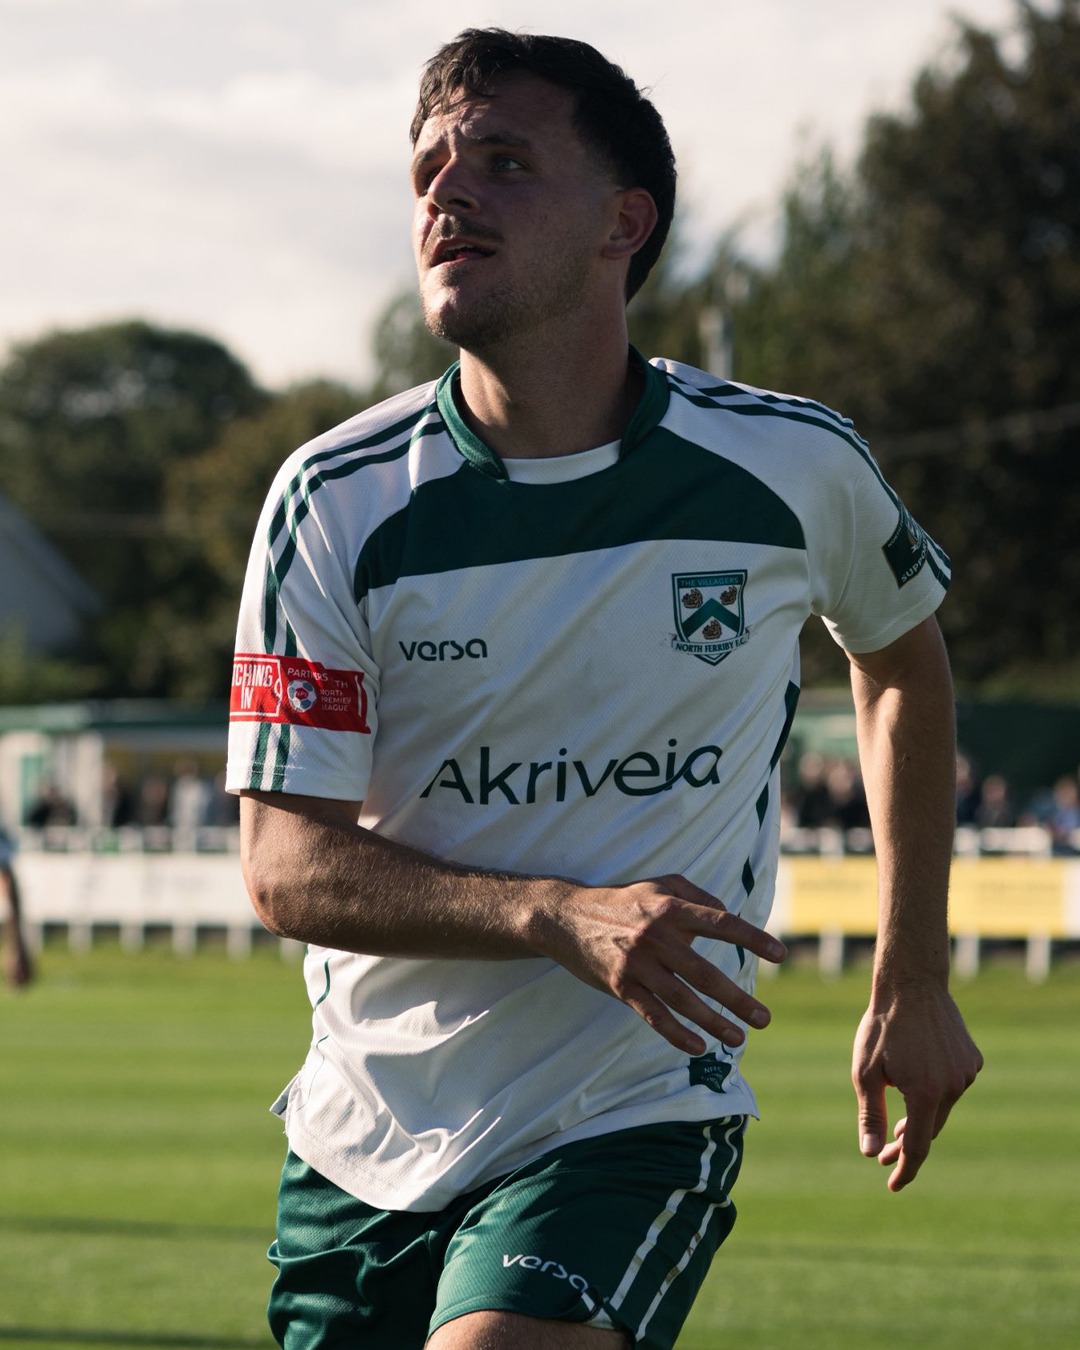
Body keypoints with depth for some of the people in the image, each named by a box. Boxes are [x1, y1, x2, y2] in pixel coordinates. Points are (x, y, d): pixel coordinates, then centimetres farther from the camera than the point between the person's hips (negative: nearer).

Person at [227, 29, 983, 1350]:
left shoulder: (794, 465, -5)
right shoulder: (335, 502, -8)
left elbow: (901, 656, 17)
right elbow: (286, 866, -9)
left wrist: (912, 980, 17)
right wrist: (559, 915, -25)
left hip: (636, 1128, -2)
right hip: (363, 1141, 3)